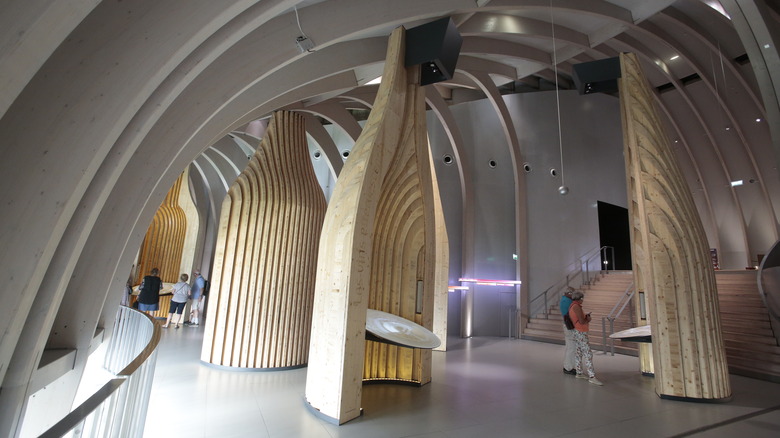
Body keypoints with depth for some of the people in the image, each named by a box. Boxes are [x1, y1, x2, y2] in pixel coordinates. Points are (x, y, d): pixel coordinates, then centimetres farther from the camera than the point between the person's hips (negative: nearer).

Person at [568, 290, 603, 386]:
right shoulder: (576, 307, -19)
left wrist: (585, 316, 10)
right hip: (581, 333, -10)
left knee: (578, 353, 15)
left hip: (577, 332, 10)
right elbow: (581, 321, -23)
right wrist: (588, 319, -3)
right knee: (588, 354, -10)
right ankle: (592, 377, -12)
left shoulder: (571, 307, 11)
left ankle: (579, 373, 23)